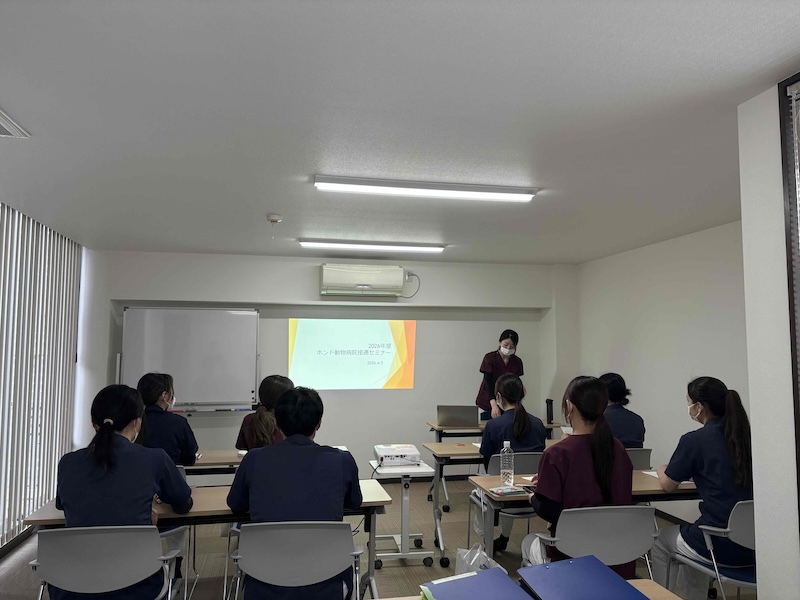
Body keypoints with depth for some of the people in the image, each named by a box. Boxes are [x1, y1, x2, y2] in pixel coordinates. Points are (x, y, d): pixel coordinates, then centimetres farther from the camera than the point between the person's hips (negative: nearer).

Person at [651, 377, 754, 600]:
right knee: (691, 532, 33)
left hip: (720, 547, -6)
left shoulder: (694, 440, -14)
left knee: (661, 540, 23)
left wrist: (662, 471, 18)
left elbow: (668, 485, -1)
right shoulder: (746, 435, 2)